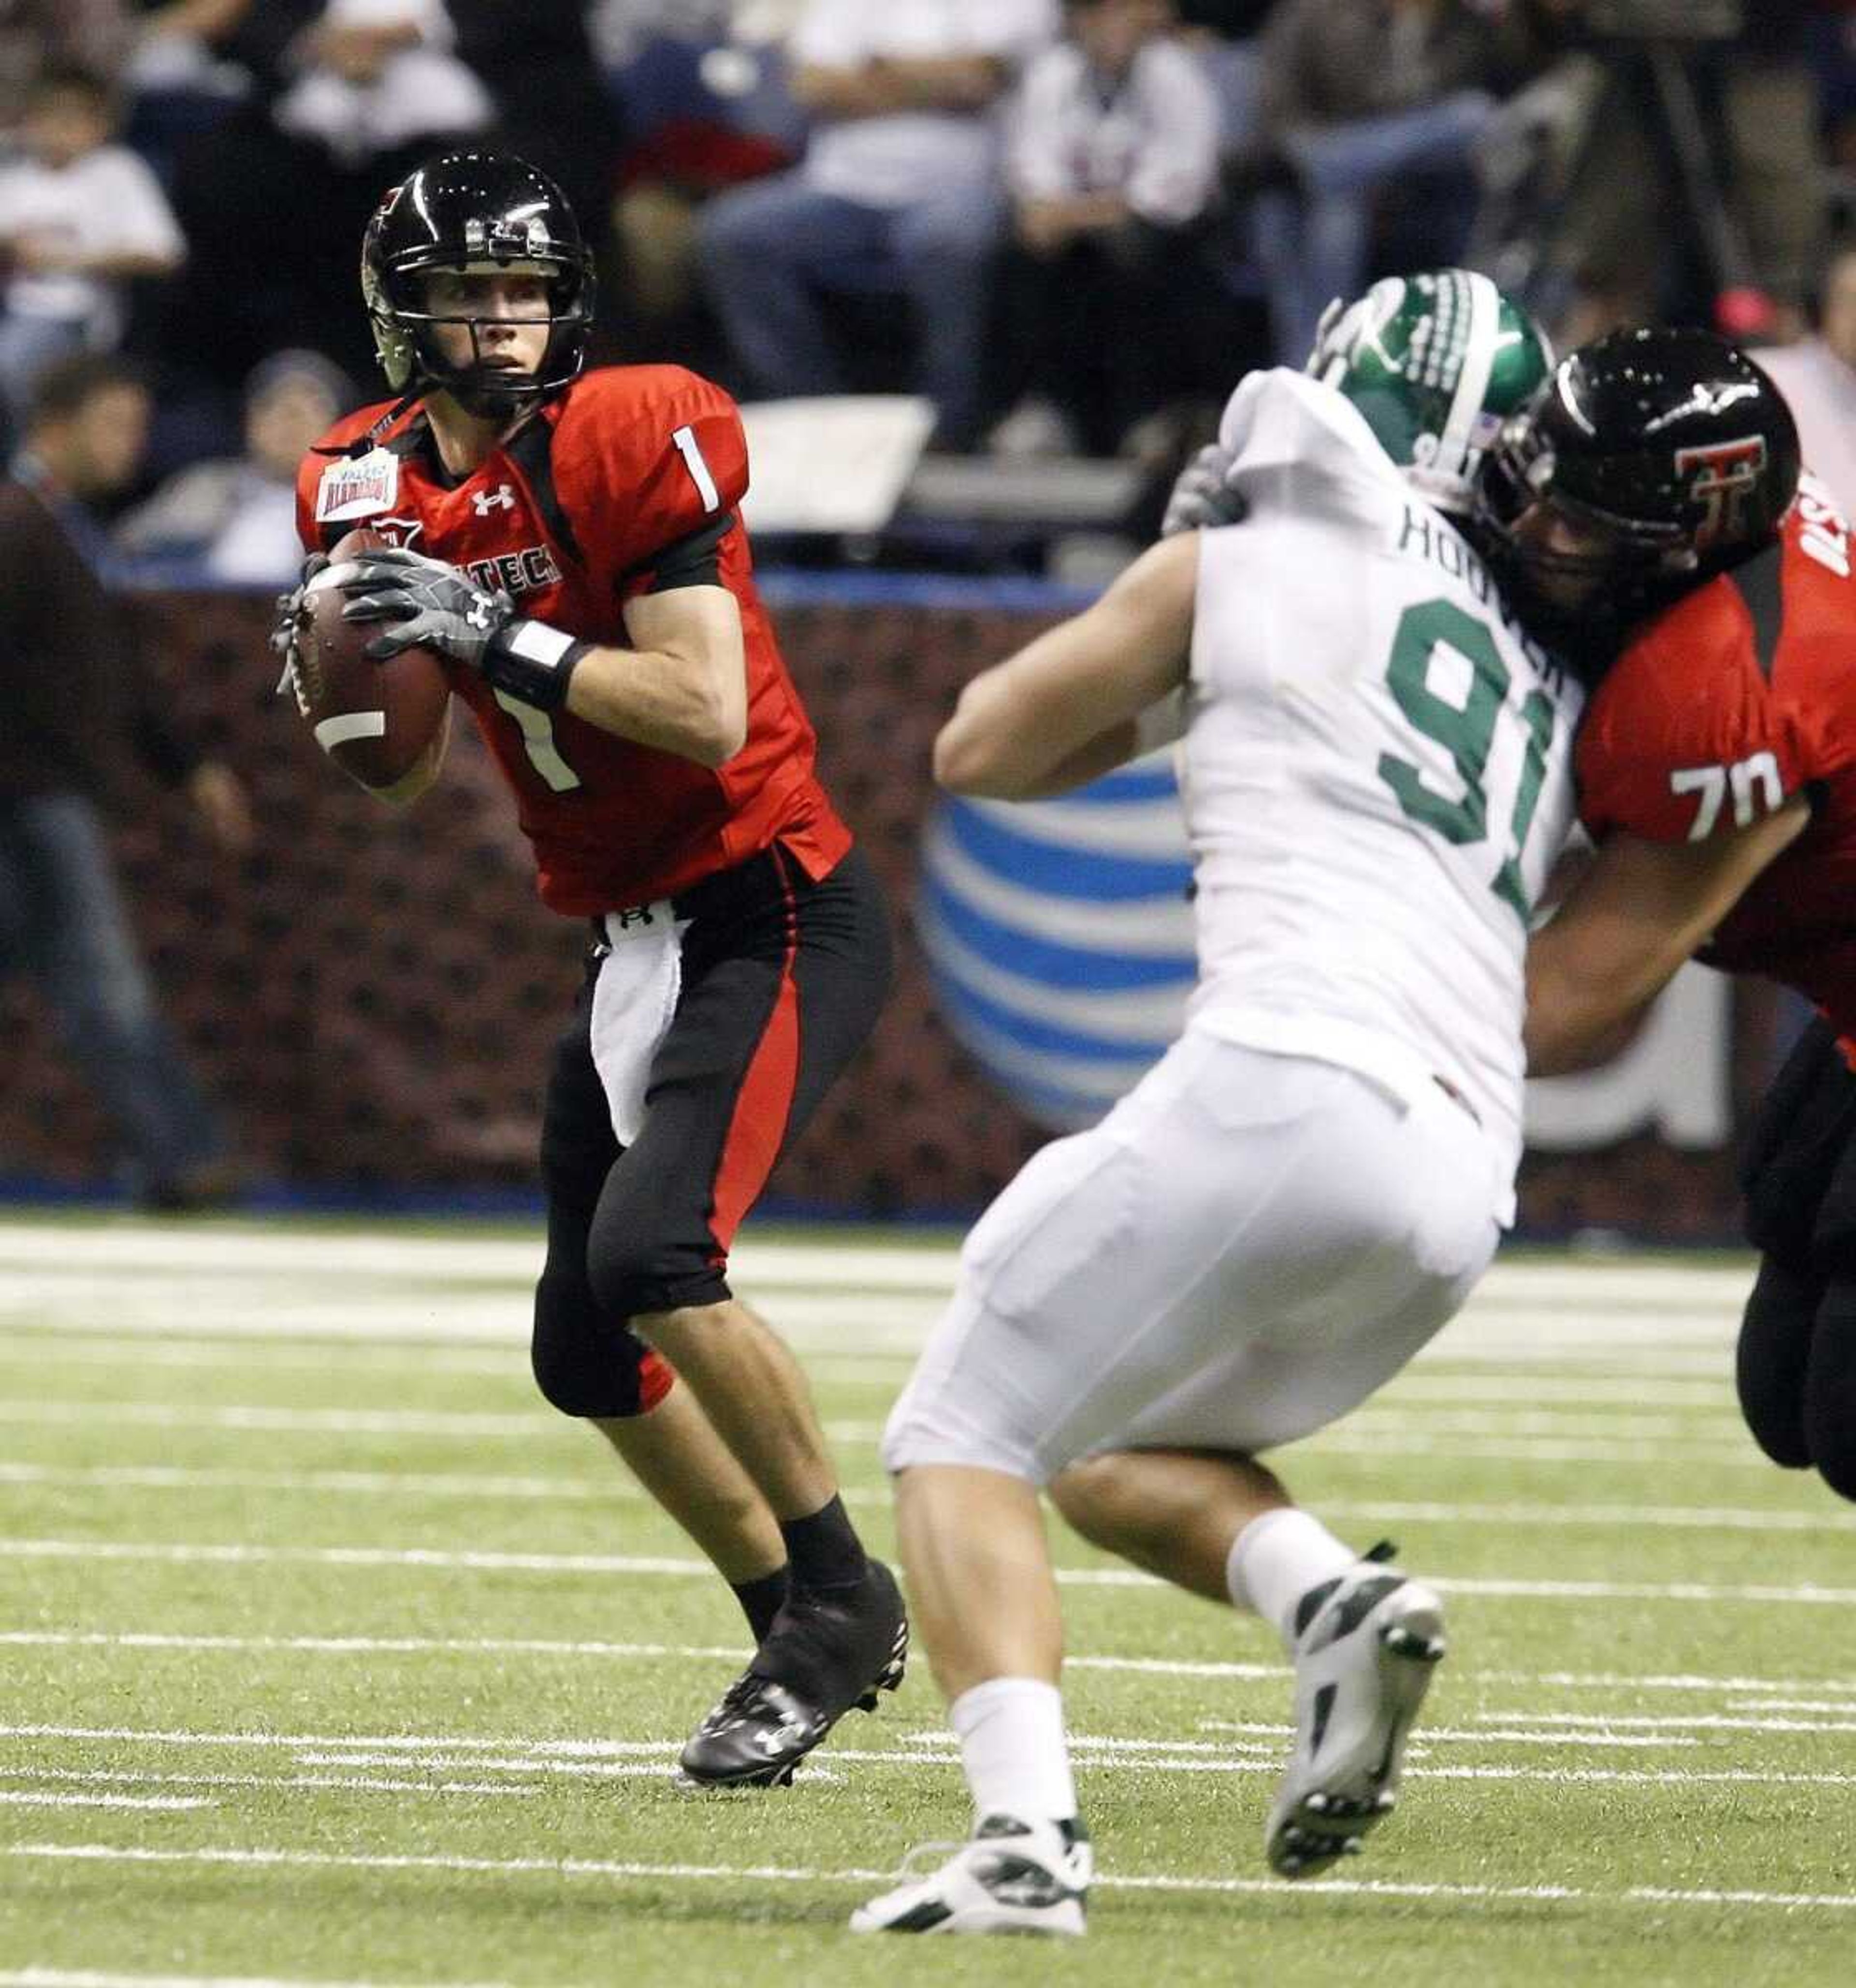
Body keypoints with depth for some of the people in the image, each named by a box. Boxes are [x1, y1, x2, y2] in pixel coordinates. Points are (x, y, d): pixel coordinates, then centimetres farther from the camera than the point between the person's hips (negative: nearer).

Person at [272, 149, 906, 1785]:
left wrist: (499, 636, -26)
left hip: (777, 915, -8)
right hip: (635, 940, 8)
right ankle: (799, 1627, 25)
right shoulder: (374, 487, 4)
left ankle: (840, 1595, -9)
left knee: (651, 1249, -25)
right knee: (589, 1355, 9)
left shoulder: (632, 446, -17)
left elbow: (707, 715, -23)